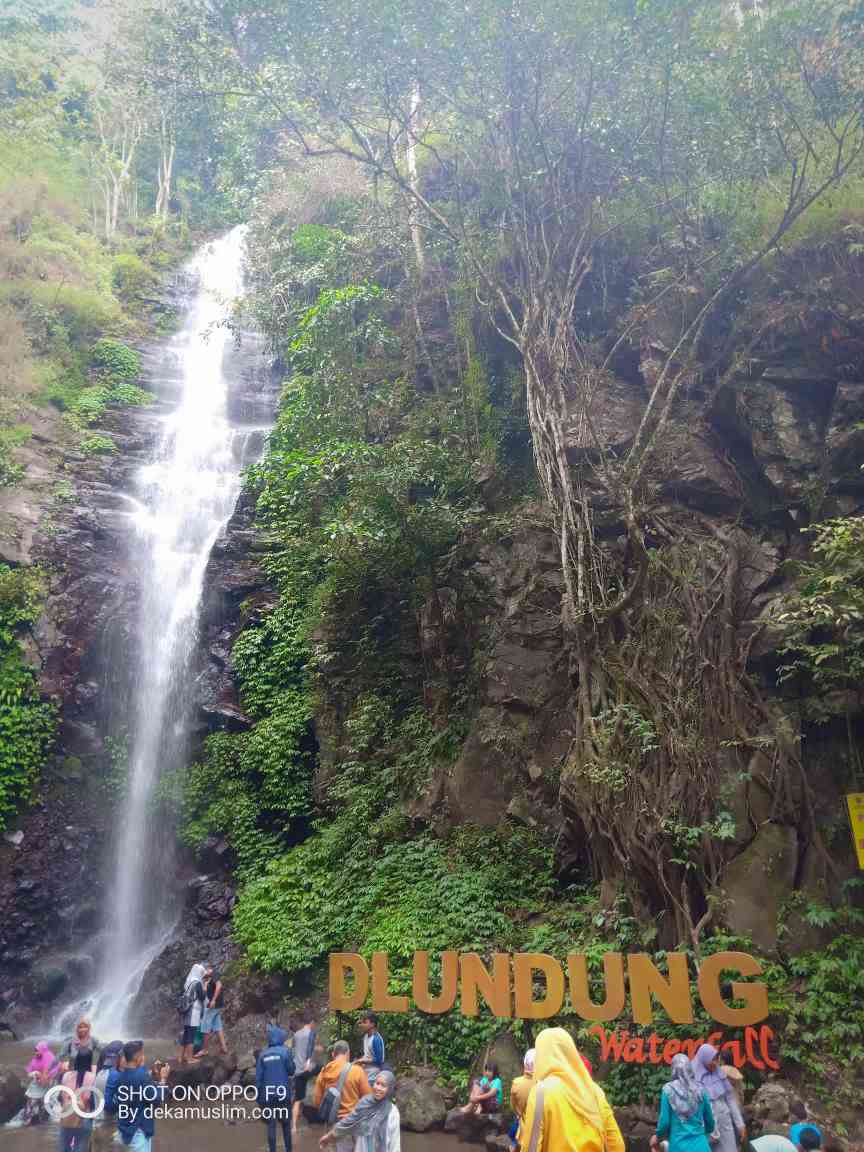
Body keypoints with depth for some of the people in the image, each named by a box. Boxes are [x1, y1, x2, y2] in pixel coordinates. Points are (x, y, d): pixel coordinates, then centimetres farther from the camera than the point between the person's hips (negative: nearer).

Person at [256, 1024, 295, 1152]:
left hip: (267, 1094, 2)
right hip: (283, 1093, -2)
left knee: (270, 1124, 9)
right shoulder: (284, 1051, -8)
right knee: (286, 1123, 13)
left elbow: (258, 1077, 2)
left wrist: (258, 1096, 10)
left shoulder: (263, 1054, 1)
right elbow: (291, 1071, -5)